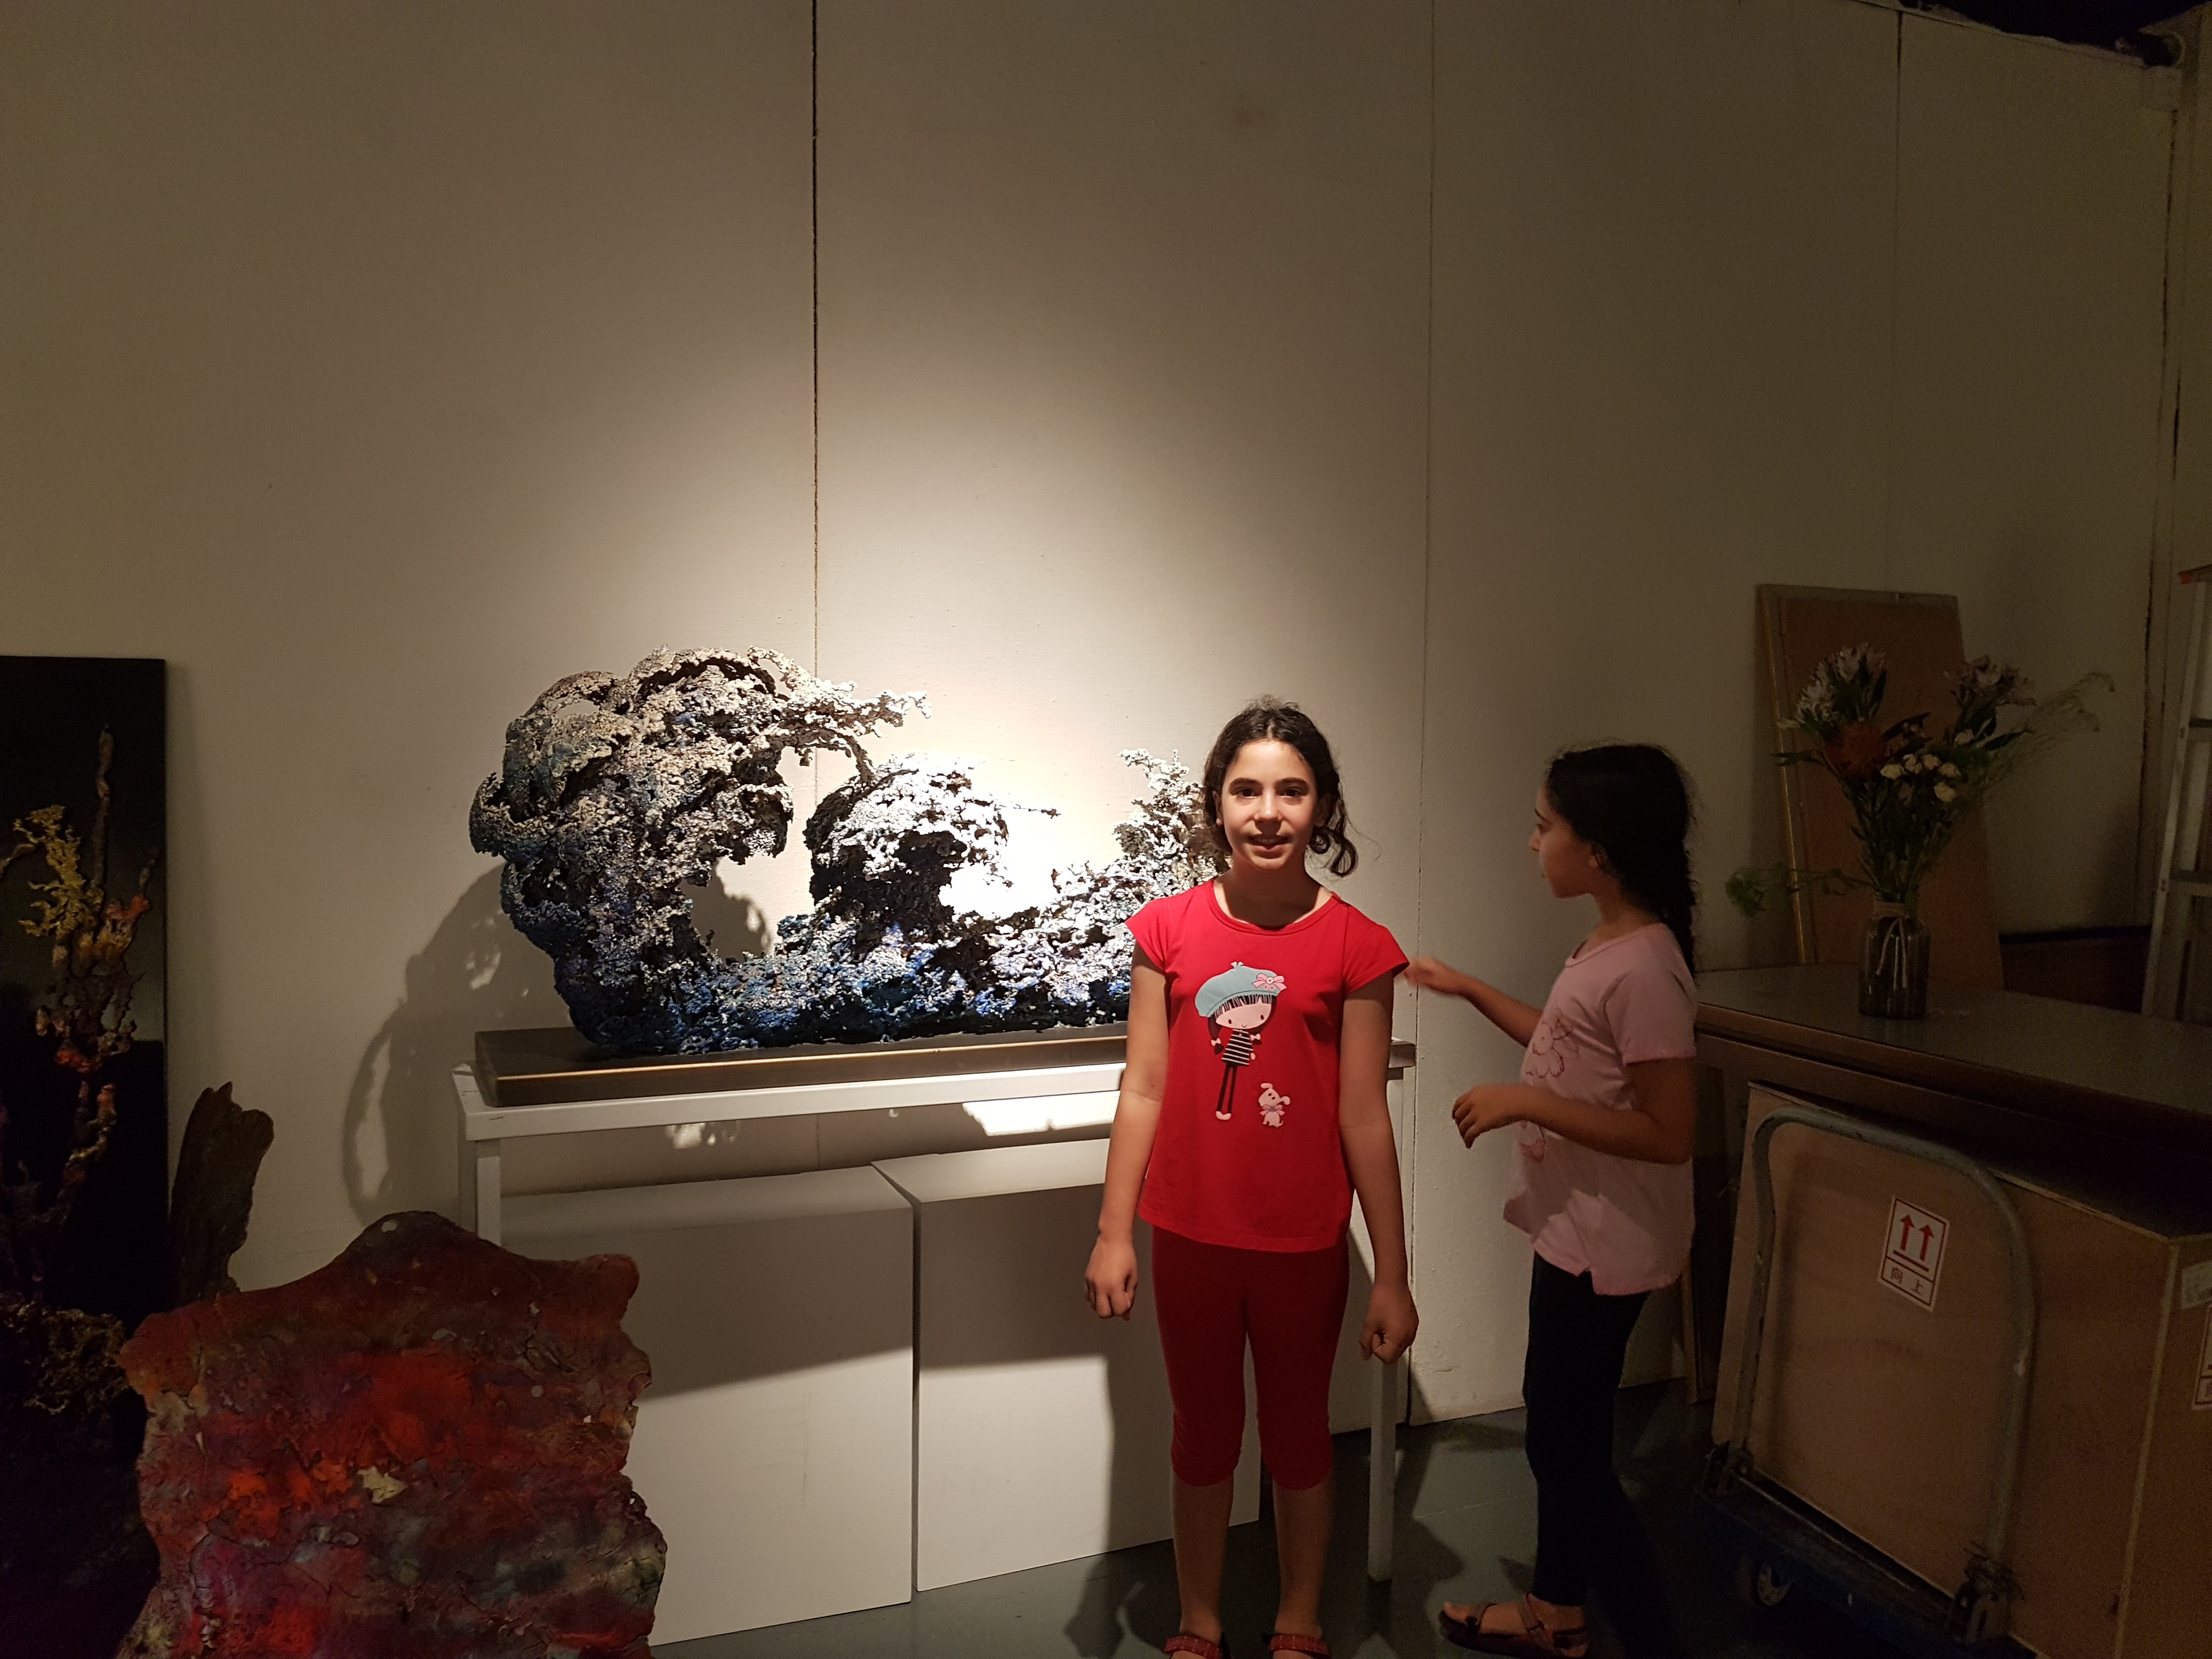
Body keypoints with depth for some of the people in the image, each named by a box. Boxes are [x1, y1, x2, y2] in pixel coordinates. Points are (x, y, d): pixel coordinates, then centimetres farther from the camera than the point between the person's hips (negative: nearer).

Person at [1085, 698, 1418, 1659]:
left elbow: (1365, 1119, -7)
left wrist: (1393, 1278, -4)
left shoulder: (1354, 947, -10)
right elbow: (1143, 1092, -2)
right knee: (1203, 1435, 19)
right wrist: (1113, 1236, -2)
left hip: (1303, 1245, -1)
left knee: (1298, 1435, 18)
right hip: (1191, 1236, 1)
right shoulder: (1170, 931, -6)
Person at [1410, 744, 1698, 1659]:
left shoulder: (1643, 970, -26)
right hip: (1573, 1230, 10)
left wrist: (1523, 1104, -24)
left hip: (1607, 1244, -10)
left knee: (1572, 1448, 3)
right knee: (1555, 1417, 23)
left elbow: (1668, 1133, -26)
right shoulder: (1608, 945, 4)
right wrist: (1470, 990, 19)